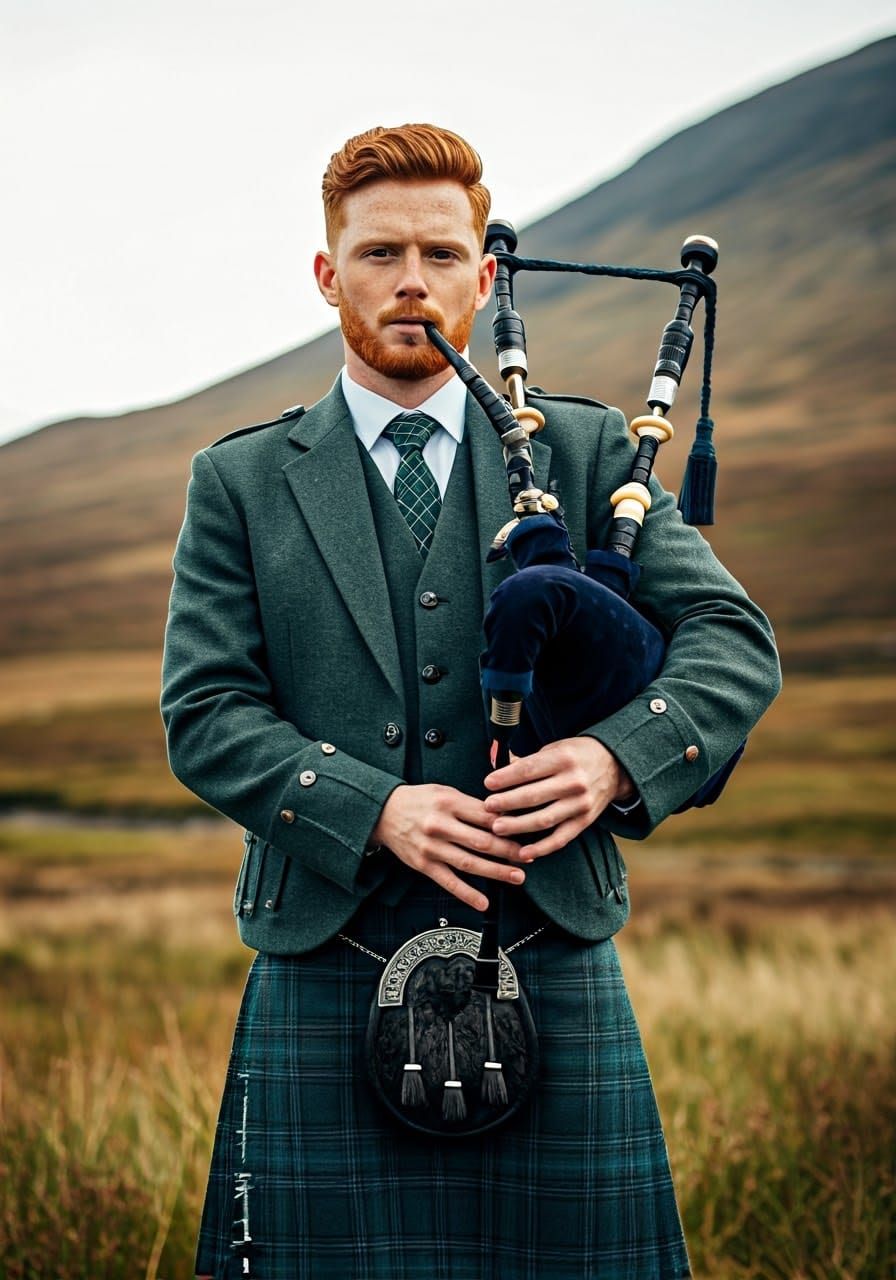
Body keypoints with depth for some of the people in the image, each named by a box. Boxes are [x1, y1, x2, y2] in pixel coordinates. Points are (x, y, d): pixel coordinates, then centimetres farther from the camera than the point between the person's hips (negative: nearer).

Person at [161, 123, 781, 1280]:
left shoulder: (585, 451, 9)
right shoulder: (241, 483, 8)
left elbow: (733, 641, 3)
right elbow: (204, 714, 0)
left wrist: (619, 756, -17)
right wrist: (374, 809, -17)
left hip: (553, 972, 1)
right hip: (326, 984, 0)